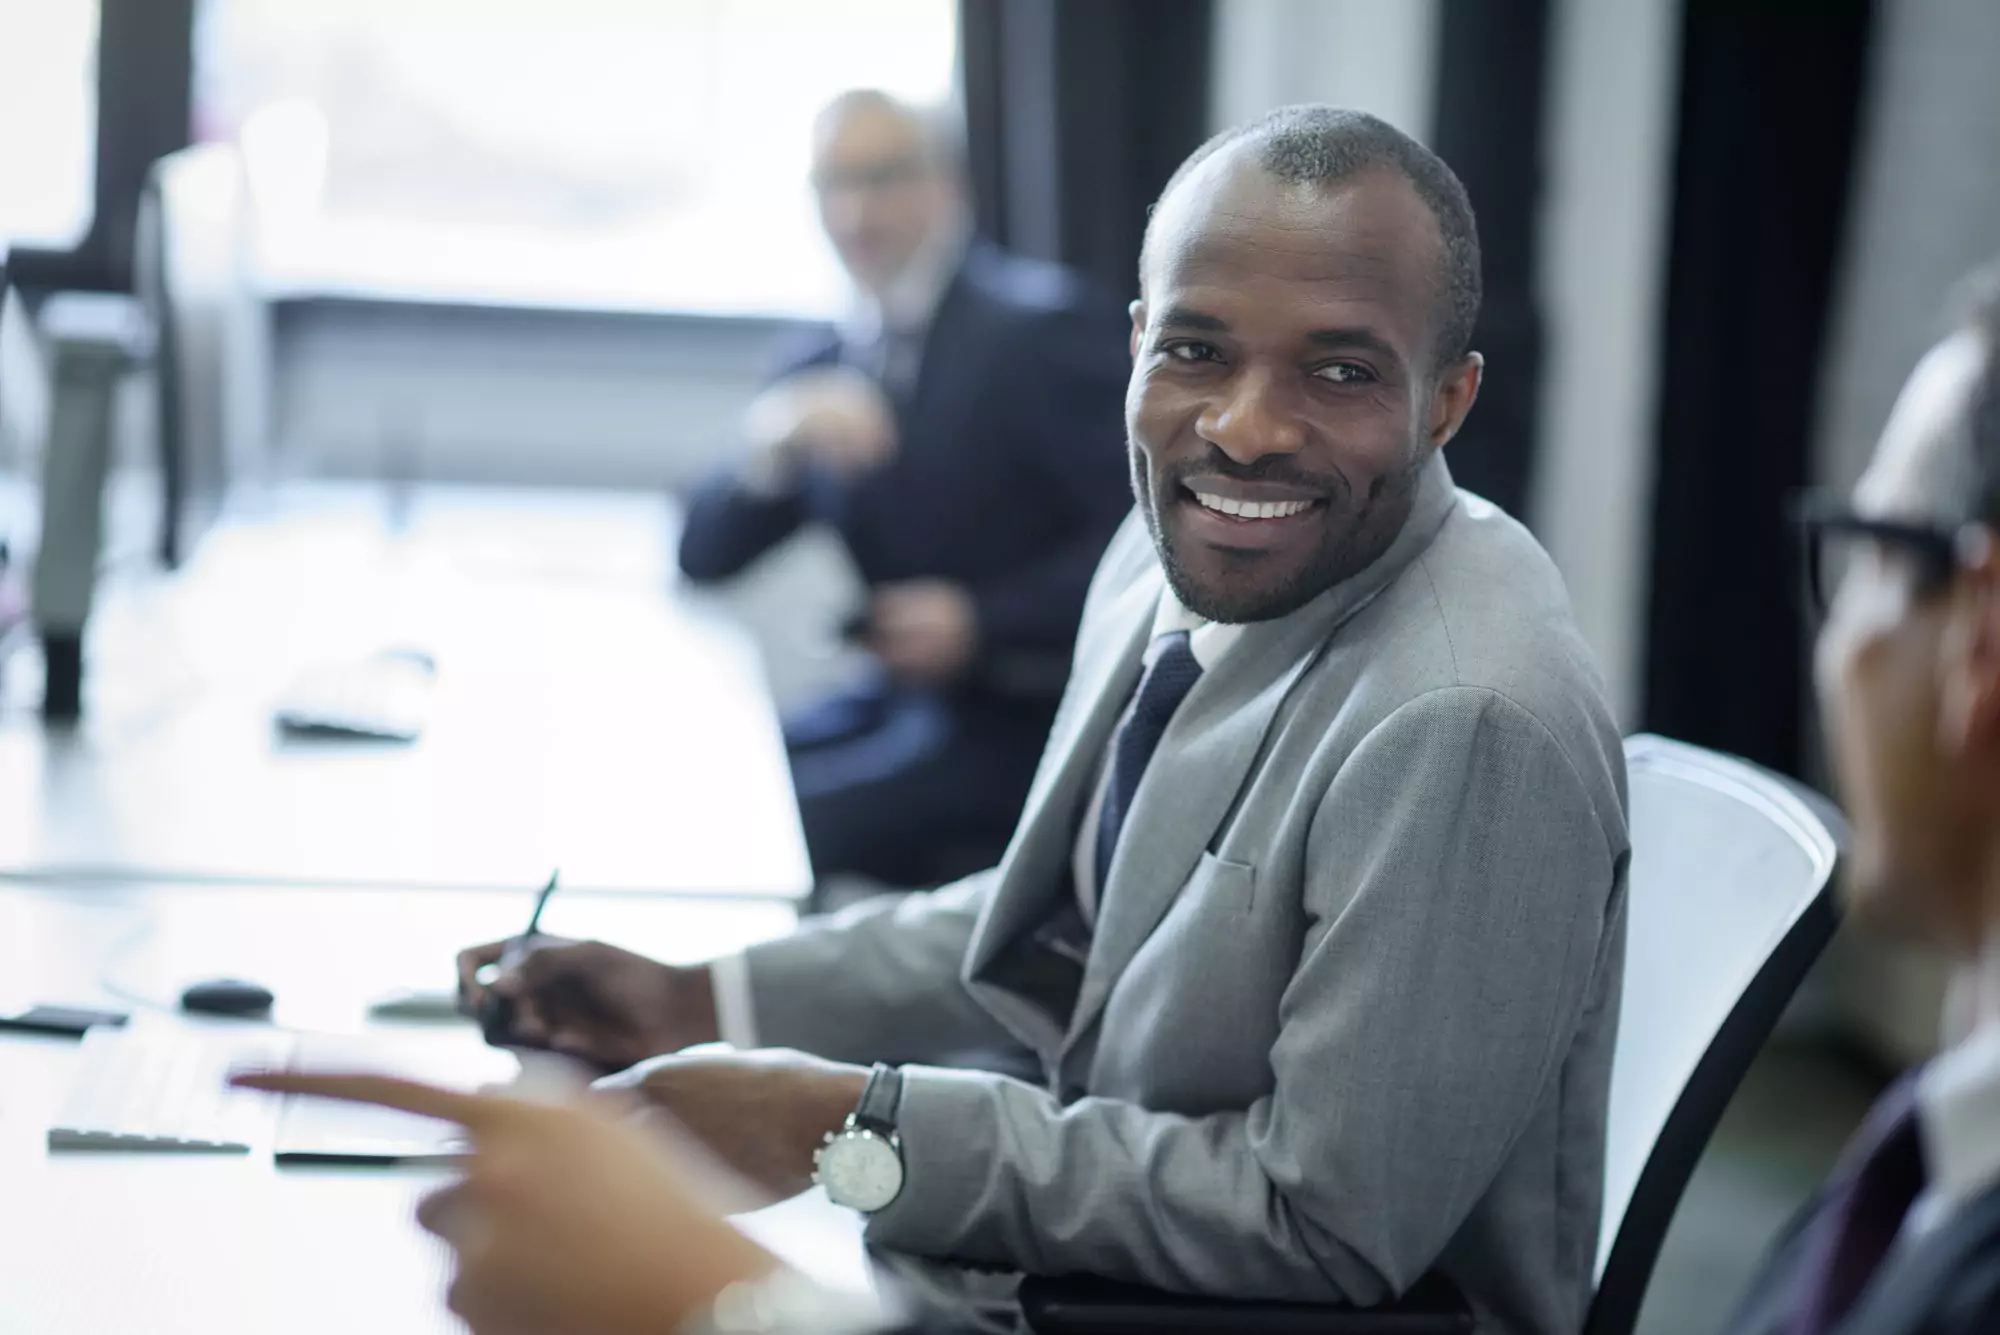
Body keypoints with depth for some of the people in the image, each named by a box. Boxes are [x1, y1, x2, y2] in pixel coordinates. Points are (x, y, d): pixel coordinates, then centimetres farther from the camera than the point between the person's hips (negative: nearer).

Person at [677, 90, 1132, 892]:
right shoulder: (820, 366, 13)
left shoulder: (1050, 326, -8)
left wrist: (982, 622, -20)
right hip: (895, 701, 7)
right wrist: (774, 442, -11)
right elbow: (704, 562, 8)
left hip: (1020, 723, -7)